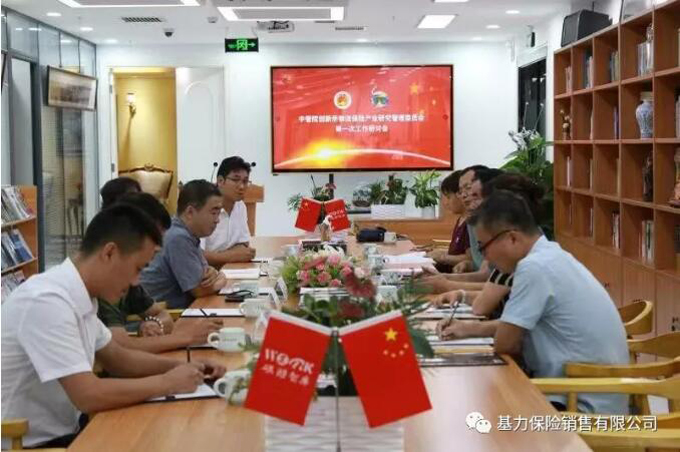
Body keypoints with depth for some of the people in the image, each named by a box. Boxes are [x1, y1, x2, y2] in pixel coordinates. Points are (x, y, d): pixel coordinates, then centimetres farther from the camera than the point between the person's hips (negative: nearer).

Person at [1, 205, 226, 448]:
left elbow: (118, 358, 16)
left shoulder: (78, 297, 3)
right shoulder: (47, 301, -24)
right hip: (32, 445, -8)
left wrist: (182, 366, 1)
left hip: (62, 433, 8)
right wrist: (168, 382, -16)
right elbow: (88, 396, -27)